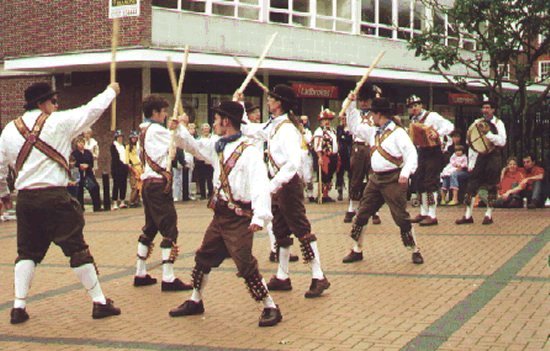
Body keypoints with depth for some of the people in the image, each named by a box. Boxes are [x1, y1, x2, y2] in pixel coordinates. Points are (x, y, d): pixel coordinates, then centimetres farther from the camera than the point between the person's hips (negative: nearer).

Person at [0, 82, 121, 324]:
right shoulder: (58, 122, -4)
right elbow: (92, 110, 5)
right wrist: (111, 91, 22)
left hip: (25, 199, 4)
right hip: (54, 198, -4)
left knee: (27, 252, 15)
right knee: (77, 249, 4)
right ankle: (99, 302, 10)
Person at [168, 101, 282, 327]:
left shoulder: (249, 152, -17)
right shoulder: (217, 146, 8)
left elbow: (260, 185, -27)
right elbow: (192, 145, 25)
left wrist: (260, 216, -39)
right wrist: (179, 128, 8)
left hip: (239, 218, -8)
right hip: (220, 215, 8)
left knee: (246, 265, -10)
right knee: (203, 258, 17)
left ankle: (270, 308, 3)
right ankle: (195, 302, 35)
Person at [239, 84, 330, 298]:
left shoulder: (287, 129, -19)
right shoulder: (273, 126, 10)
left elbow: (294, 161, -30)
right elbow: (248, 129, 25)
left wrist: (274, 184, -31)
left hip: (288, 184, -10)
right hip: (278, 185, 10)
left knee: (301, 230, -7)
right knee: (280, 231, 15)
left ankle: (318, 277, -4)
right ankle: (282, 277, 24)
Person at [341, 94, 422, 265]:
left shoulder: (398, 133, -12)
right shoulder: (372, 131, 12)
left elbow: (411, 153, -17)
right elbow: (354, 125, 24)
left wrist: (406, 173, -29)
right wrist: (351, 104, 15)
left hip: (393, 180, -8)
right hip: (375, 179, 8)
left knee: (401, 216, -5)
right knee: (361, 214, 7)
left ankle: (415, 250, 9)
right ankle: (357, 250, 18)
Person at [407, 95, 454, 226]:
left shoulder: (432, 116, -9)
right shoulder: (413, 121, 14)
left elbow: (449, 126, -17)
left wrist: (437, 133, -30)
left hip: (433, 153, -8)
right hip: (421, 151, 8)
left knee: (431, 184, -10)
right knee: (420, 183, 11)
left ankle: (432, 215, -8)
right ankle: (424, 212, 22)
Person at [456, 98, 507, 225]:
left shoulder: (498, 123, 0)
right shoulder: (477, 123, 9)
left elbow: (502, 141, -12)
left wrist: (487, 134, -20)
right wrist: (471, 162, 5)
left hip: (493, 156, -3)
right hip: (479, 156, 3)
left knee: (491, 187, 2)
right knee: (472, 185, -3)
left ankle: (488, 215, 12)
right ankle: (468, 215, 0)